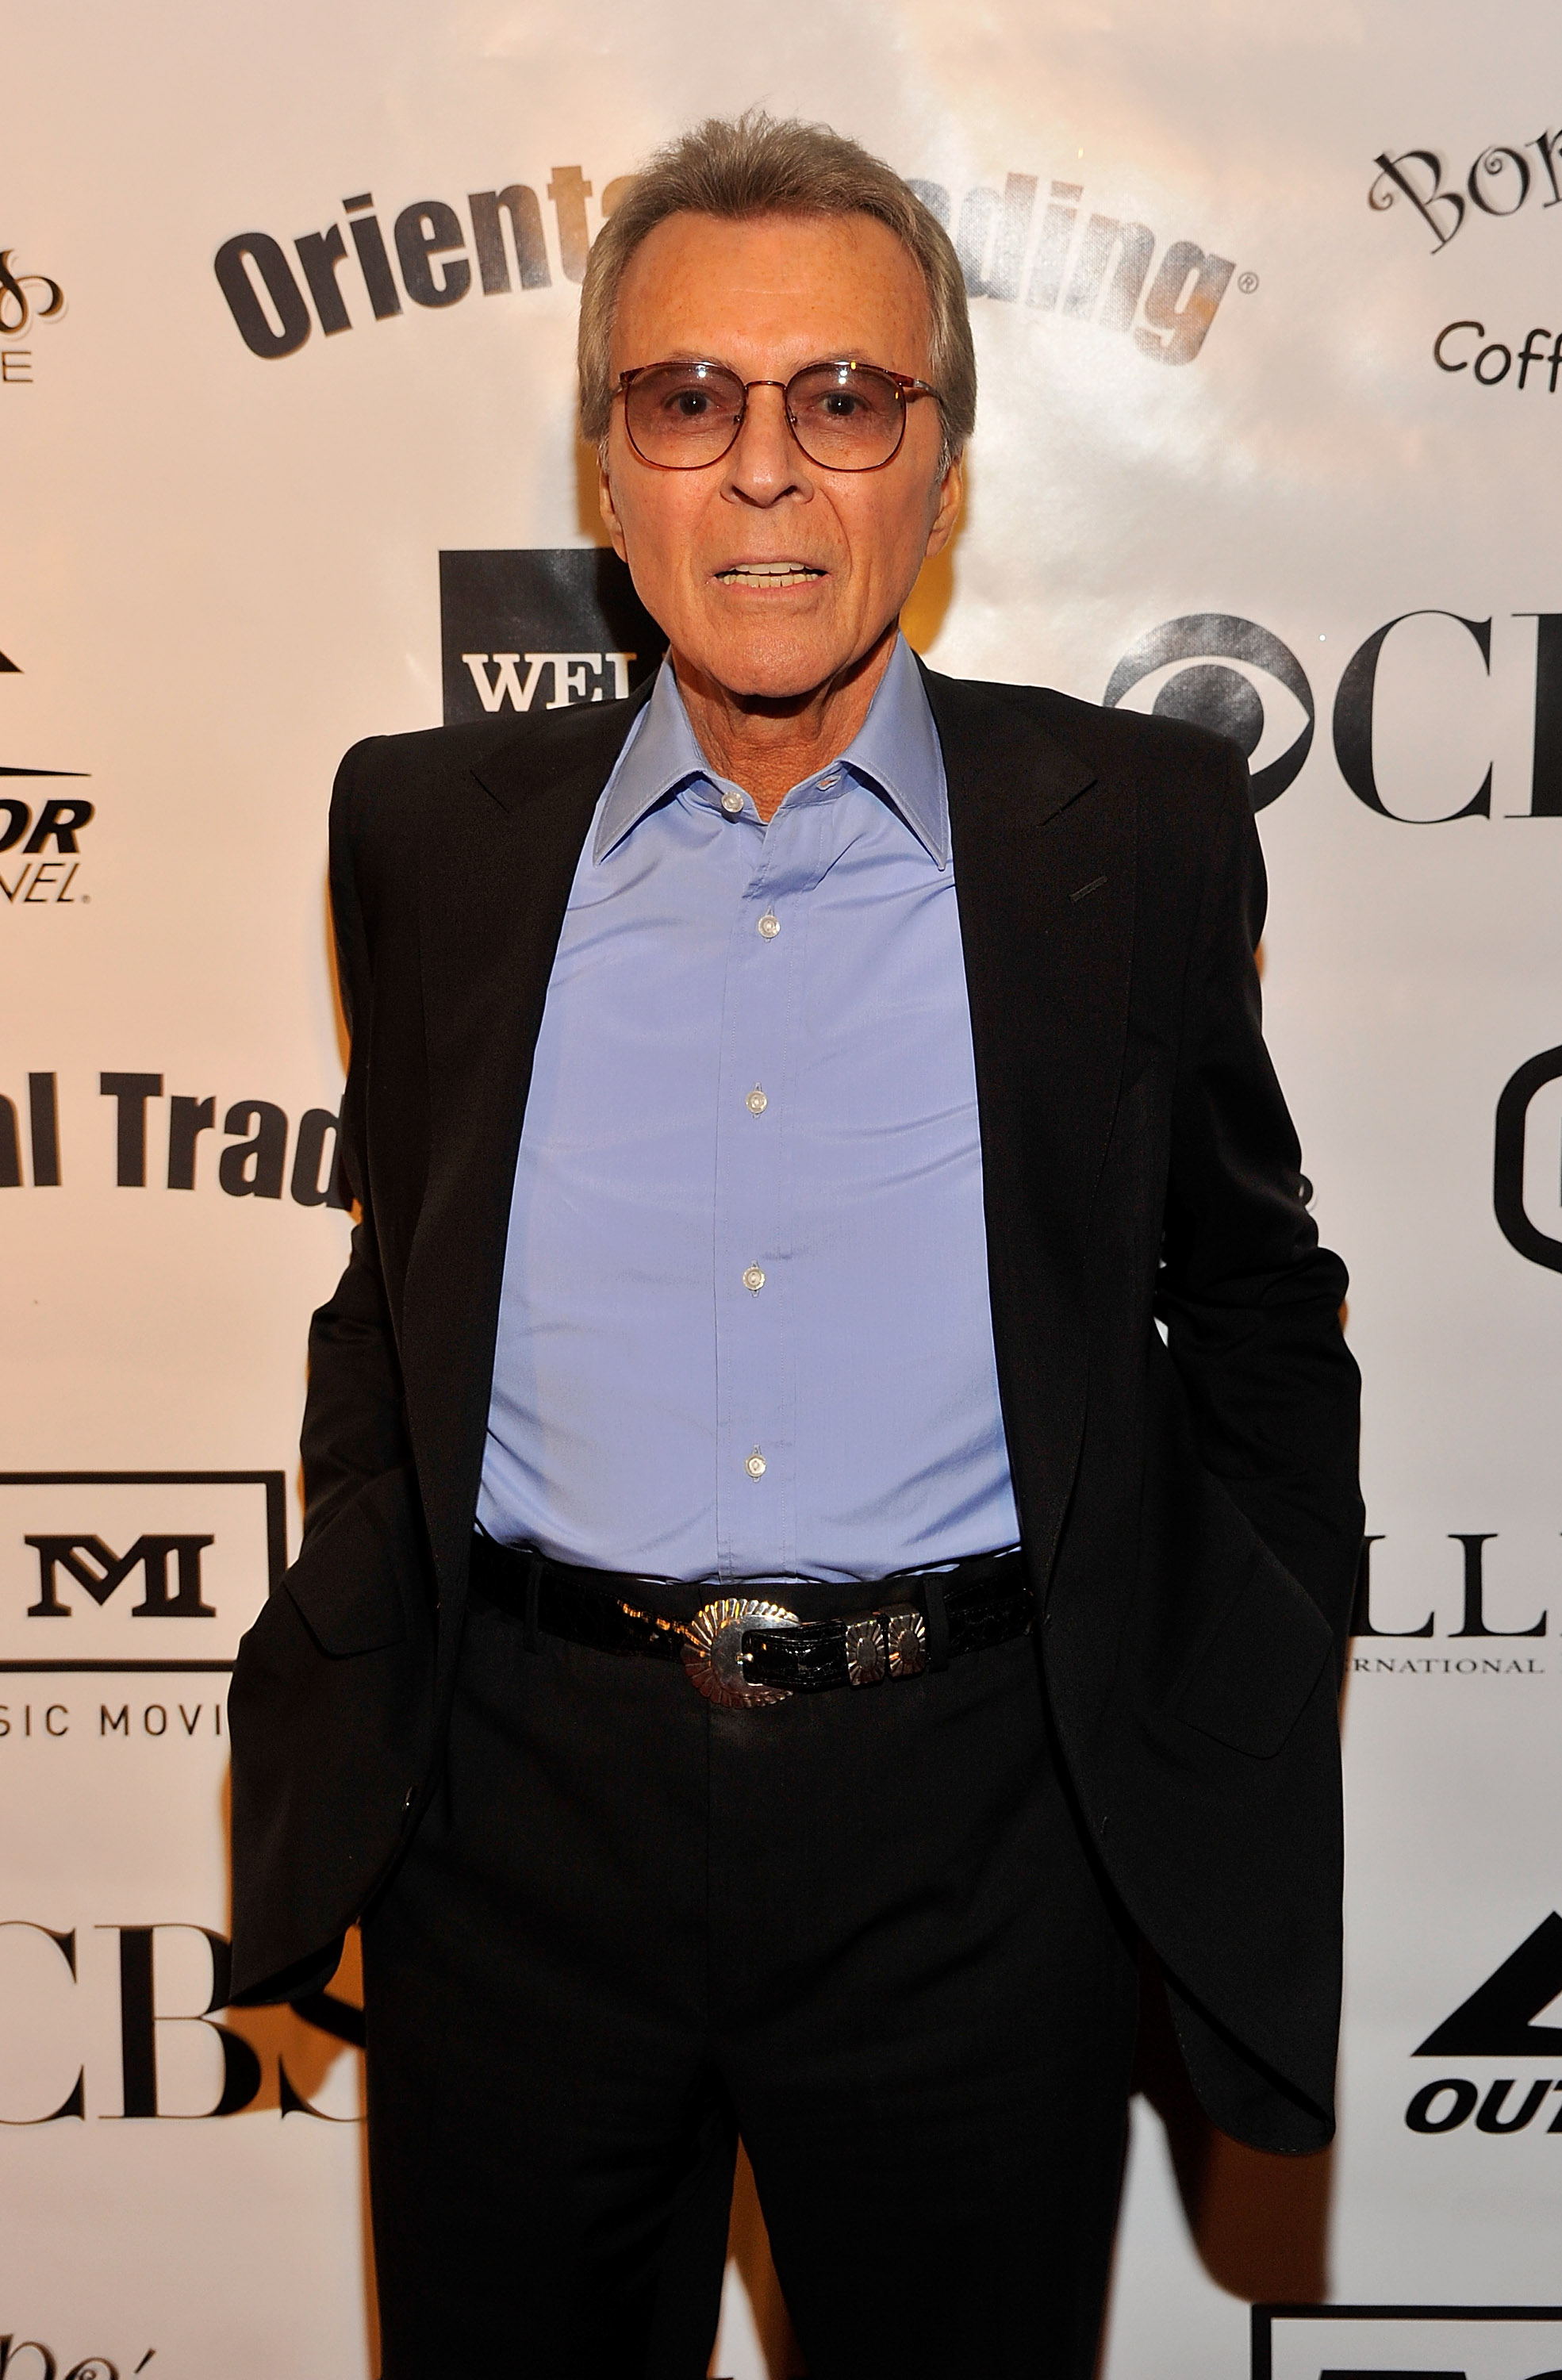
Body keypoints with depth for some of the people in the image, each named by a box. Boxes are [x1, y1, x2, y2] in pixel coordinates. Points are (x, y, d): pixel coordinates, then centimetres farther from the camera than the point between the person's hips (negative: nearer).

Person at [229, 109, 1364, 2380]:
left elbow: (1255, 1300, 8)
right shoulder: (433, 831, 4)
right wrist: (332, 1683, 9)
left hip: (978, 1838, -1)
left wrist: (1250, 1744, 5)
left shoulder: (1139, 829, 0)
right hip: (522, 1809, 2)